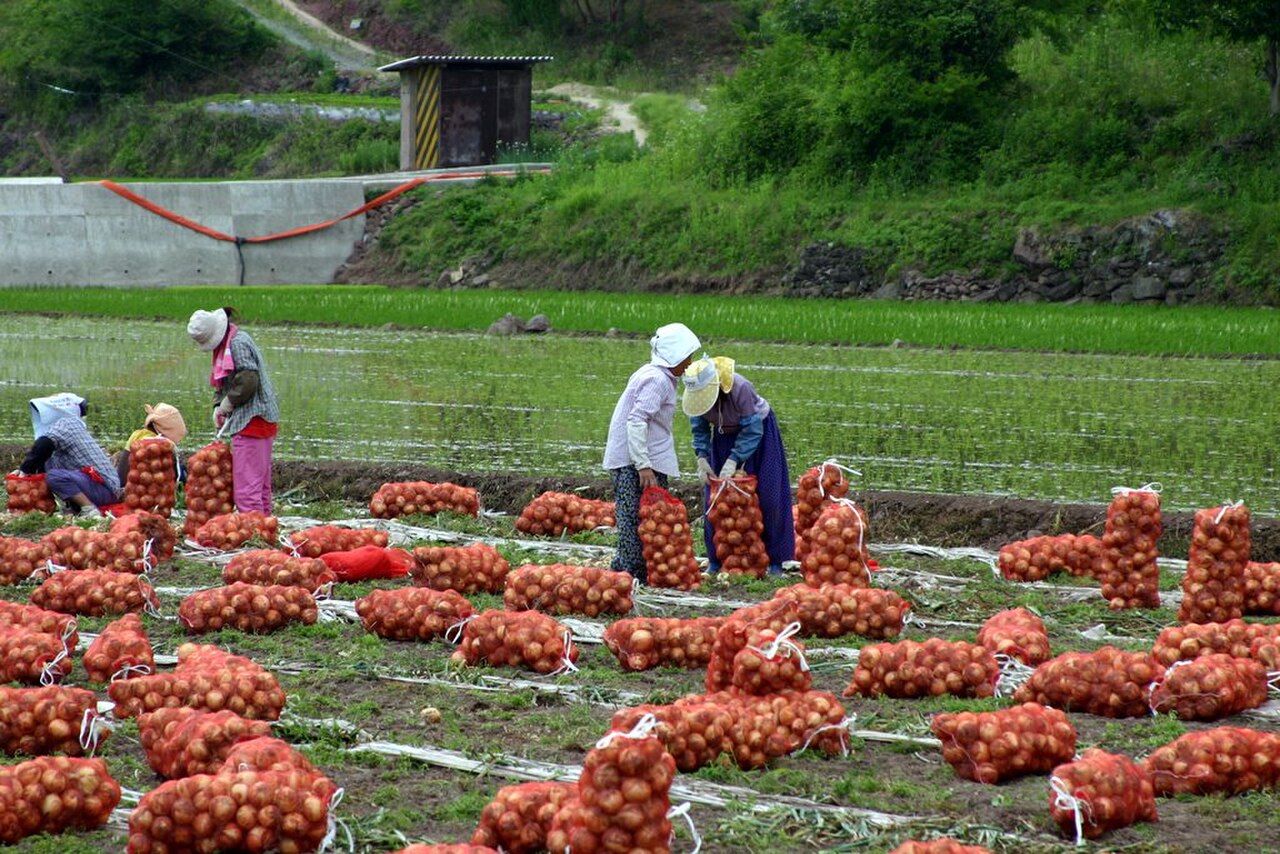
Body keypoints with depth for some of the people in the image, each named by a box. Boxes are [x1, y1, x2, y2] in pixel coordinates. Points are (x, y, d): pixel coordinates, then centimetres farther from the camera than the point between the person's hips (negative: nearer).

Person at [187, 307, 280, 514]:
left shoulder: (238, 343, -13)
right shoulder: (225, 346, 18)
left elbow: (248, 380, -22)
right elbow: (222, 384, 22)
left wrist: (228, 403, -11)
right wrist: (218, 405, 6)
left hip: (252, 419, -10)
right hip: (257, 420, 10)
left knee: (246, 483, -11)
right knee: (261, 483, 14)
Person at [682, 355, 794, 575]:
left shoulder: (740, 388, -37)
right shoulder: (696, 392, -22)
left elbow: (752, 431, -30)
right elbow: (699, 429, -7)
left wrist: (734, 460, -34)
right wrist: (702, 458, -19)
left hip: (759, 431, -5)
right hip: (724, 435, 5)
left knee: (767, 498, -6)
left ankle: (775, 560, 0)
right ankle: (716, 559, 8)